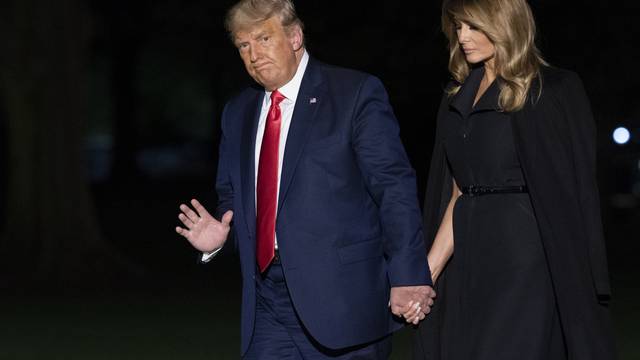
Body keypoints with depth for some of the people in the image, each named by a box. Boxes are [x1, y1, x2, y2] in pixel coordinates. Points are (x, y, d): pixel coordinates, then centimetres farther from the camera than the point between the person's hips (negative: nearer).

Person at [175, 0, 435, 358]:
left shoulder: (357, 94, -4)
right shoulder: (238, 112, 16)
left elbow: (395, 188, -9)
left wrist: (408, 277, -15)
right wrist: (217, 237, 3)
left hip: (340, 298, -5)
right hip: (269, 305, 5)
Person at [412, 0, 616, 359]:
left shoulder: (556, 92, -4)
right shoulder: (459, 98, 15)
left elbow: (573, 192, -7)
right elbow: (457, 194, 12)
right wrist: (426, 273, 5)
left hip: (525, 267, -6)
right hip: (467, 268, 6)